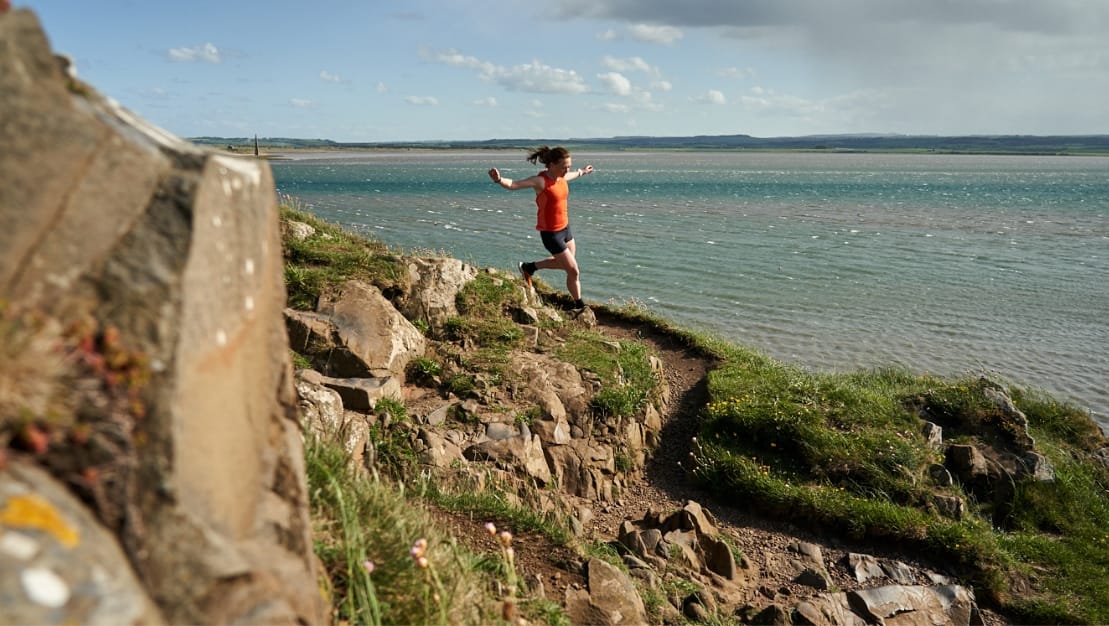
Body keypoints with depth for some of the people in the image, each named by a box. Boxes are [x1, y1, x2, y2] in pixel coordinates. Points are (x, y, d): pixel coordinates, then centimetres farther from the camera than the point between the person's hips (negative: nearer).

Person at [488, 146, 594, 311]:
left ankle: (528, 267, 42)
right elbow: (513, 185, -33)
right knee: (574, 271, 3)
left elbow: (568, 176, 26)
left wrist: (582, 172, 45)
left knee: (565, 263, 27)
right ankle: (580, 305, 26)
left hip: (564, 227, 8)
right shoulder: (540, 181, -23)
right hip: (550, 233, -8)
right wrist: (499, 180, -54)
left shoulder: (560, 177, 0)